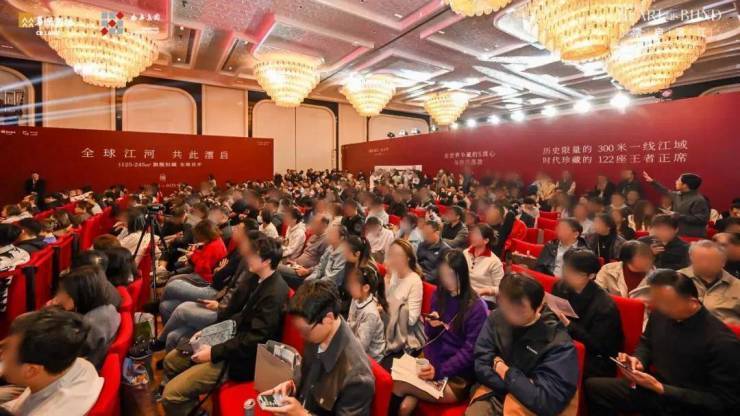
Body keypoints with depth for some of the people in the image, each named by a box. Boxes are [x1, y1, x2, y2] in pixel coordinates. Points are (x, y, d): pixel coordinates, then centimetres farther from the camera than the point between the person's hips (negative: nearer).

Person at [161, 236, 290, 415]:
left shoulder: (274, 293, -27)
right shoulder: (258, 279, 4)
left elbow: (255, 339, -27)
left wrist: (214, 352, -20)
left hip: (242, 356, -10)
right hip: (233, 337, 10)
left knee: (172, 394, -15)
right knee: (171, 361, 16)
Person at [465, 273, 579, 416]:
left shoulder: (559, 344, -14)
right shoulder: (496, 319, -2)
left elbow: (548, 401, -20)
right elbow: (481, 366, -2)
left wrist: (505, 372, -9)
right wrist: (522, 384, -12)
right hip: (492, 395, 2)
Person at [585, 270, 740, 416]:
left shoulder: (723, 342, -23)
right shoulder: (660, 314, -6)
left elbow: (723, 402, -18)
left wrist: (660, 389, -24)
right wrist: (638, 360, -7)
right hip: (653, 388, 6)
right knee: (594, 387, -2)